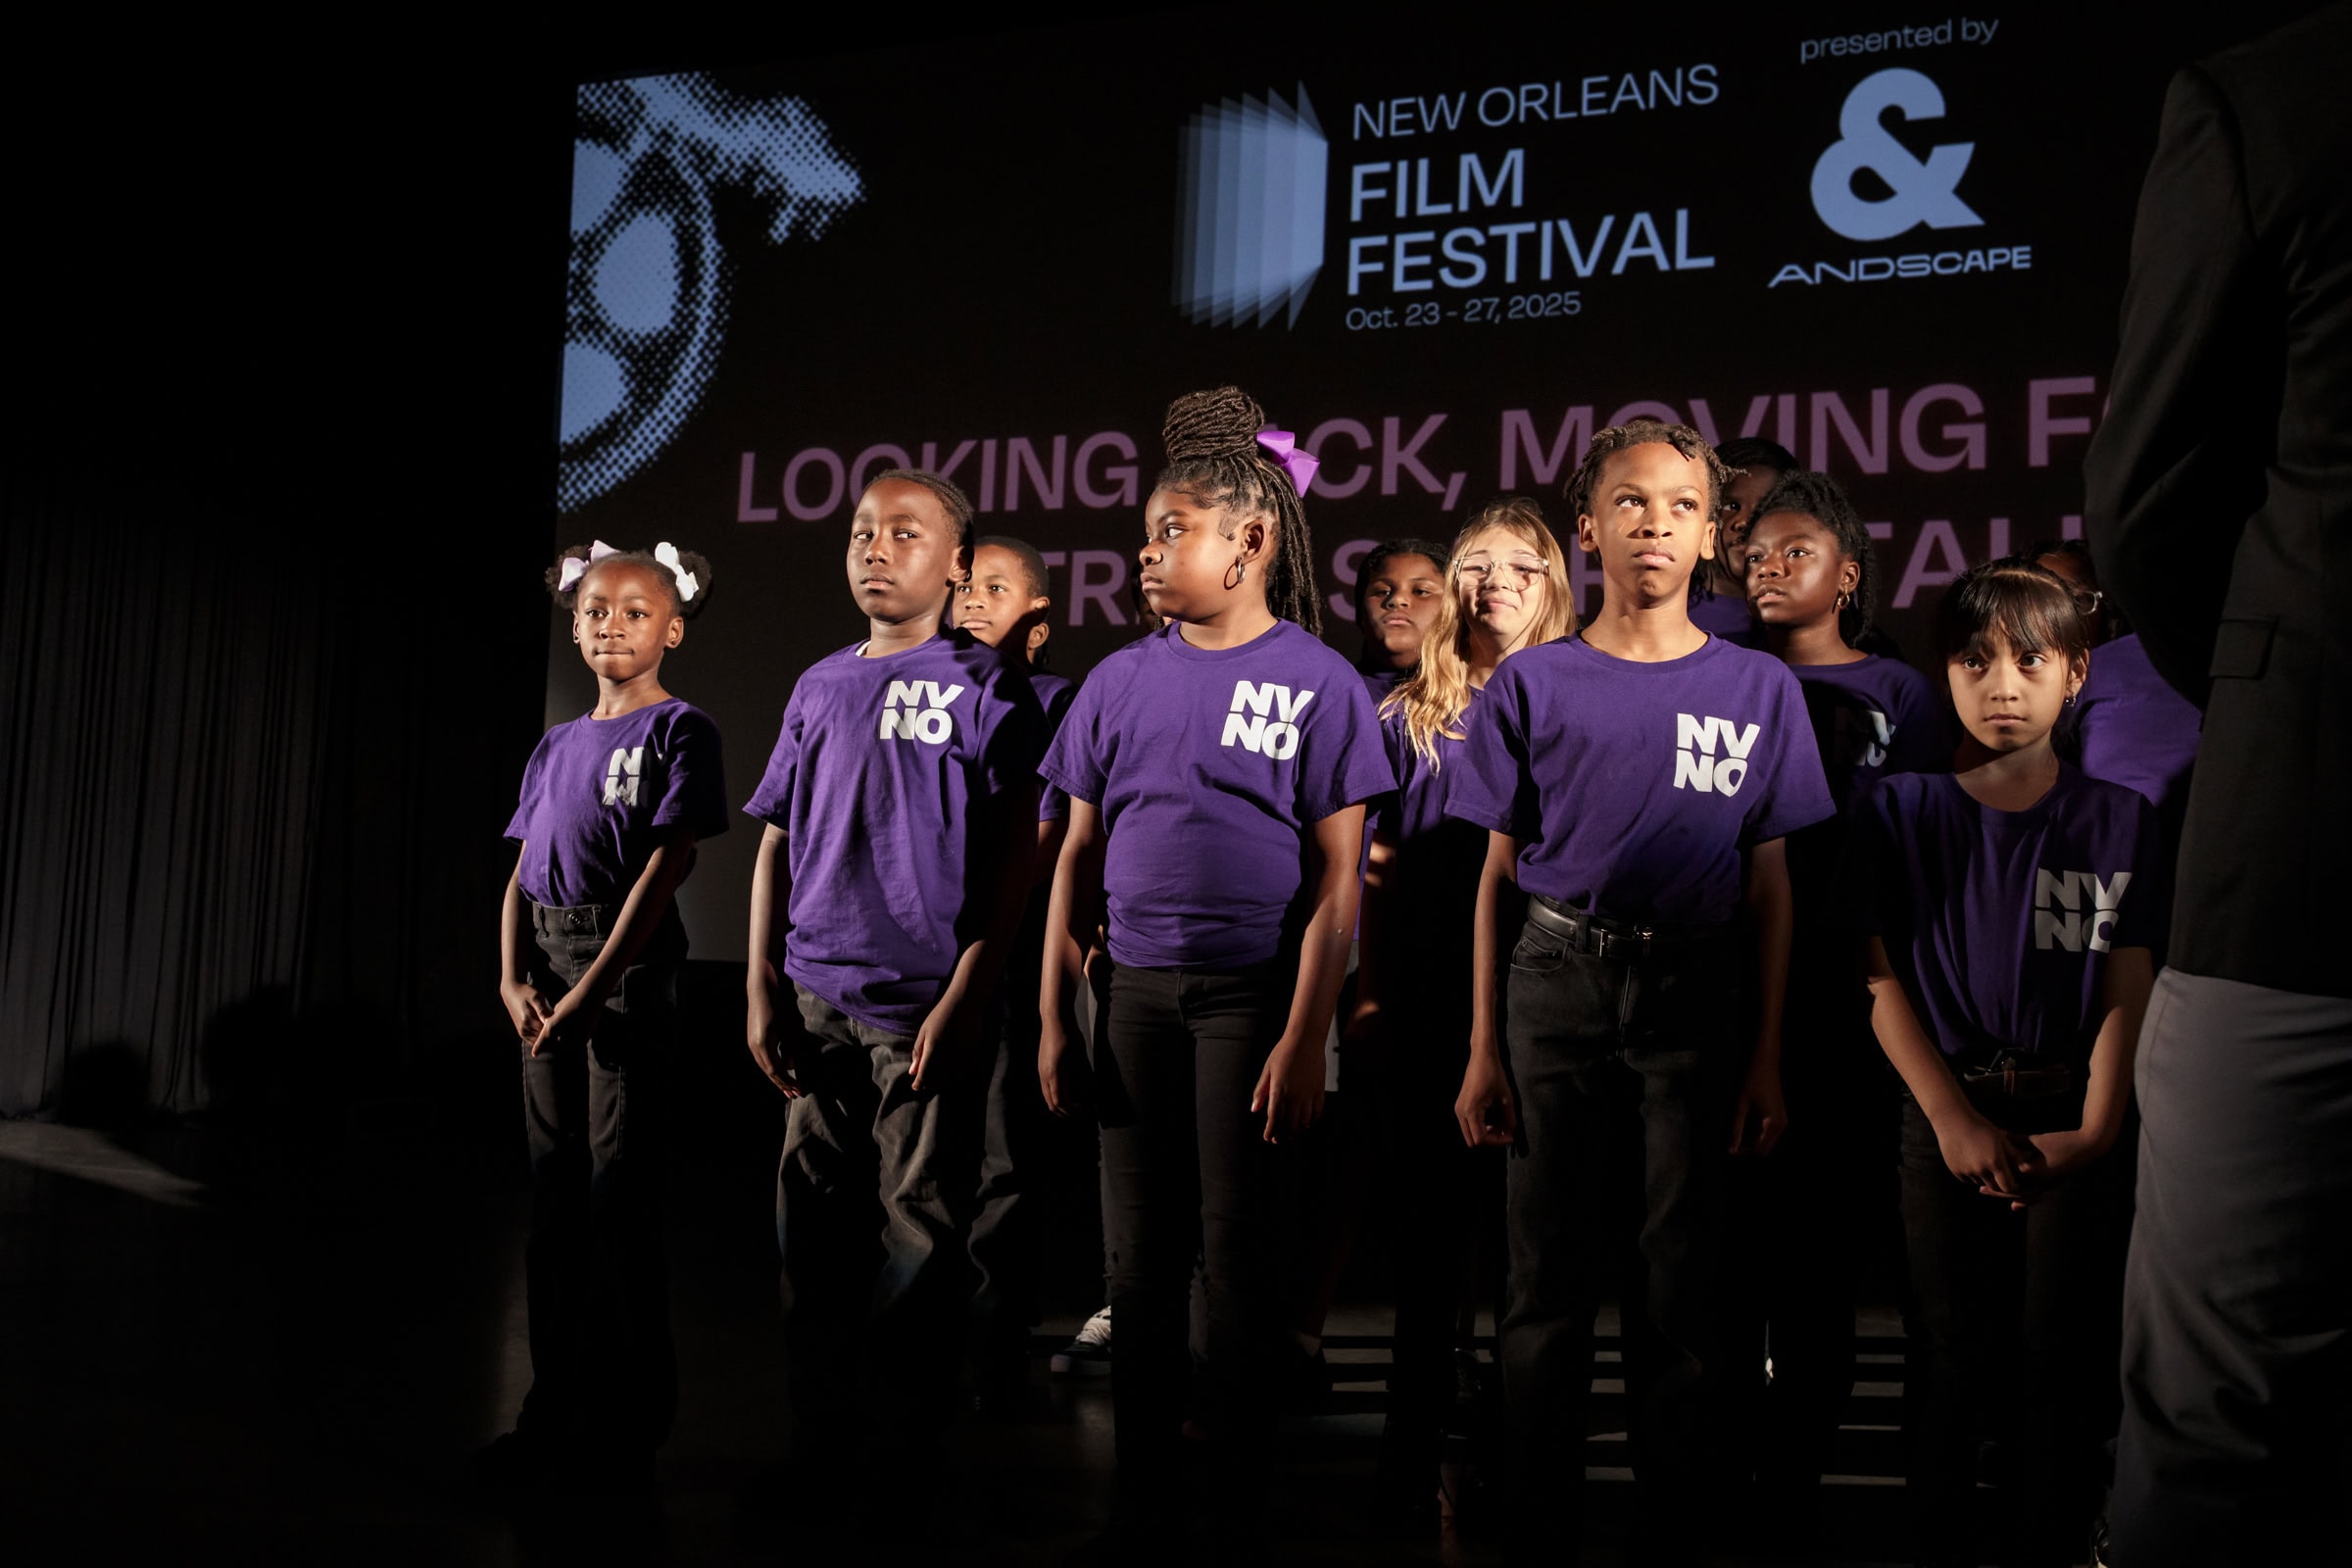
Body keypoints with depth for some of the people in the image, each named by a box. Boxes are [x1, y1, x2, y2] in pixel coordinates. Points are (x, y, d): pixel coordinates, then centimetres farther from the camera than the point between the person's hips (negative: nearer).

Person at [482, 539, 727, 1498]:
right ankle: (555, 1410, 17)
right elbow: (522, 878, 13)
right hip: (548, 967, 6)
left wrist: (591, 990, -17)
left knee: (619, 1191, -6)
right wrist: (512, 980, -3)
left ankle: (627, 1426, 1)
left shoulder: (680, 731, -2)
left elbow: (663, 870, -11)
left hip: (631, 966, -6)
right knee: (553, 1191, 8)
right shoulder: (556, 747, 17)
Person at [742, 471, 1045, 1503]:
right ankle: (816, 1454, 22)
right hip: (817, 1001, 5)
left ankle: (899, 1467, 14)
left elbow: (1013, 857, -7)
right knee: (812, 1225, 9)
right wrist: (761, 992, 8)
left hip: (926, 1005, -5)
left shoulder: (985, 685, -2)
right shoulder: (819, 687, 12)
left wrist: (963, 1001, -13)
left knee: (917, 1234, 1)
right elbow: (776, 845, 15)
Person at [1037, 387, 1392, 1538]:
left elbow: (1337, 880, -7)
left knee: (1237, 1241, 3)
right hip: (1139, 989, 4)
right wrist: (1053, 1016, 6)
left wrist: (1303, 1039, -13)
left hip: (1251, 992, -4)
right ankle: (1141, 1486, 21)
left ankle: (1240, 1489, 17)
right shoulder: (1123, 680, 8)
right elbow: (1080, 857, 10)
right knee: (1141, 1252, 9)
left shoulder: (1317, 682, -4)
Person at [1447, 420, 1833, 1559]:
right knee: (1550, 1273, 4)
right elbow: (1498, 875, 6)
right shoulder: (1534, 683, 5)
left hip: (1693, 994, 0)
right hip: (1558, 984, 0)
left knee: (1683, 1281, 3)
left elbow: (1769, 886, 8)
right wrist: (1483, 1052, 3)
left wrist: (1768, 1057, 3)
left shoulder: (1760, 689, 7)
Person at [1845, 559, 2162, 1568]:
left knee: (2059, 1358, 2)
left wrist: (2095, 1132, -9)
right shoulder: (1903, 812, 3)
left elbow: (2128, 991, 1)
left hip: (2073, 1120, 1)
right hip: (1950, 1114, -1)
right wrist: (1954, 1118, -9)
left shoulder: (2117, 820, 5)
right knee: (1959, 1355, 2)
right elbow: (1884, 980, -1)